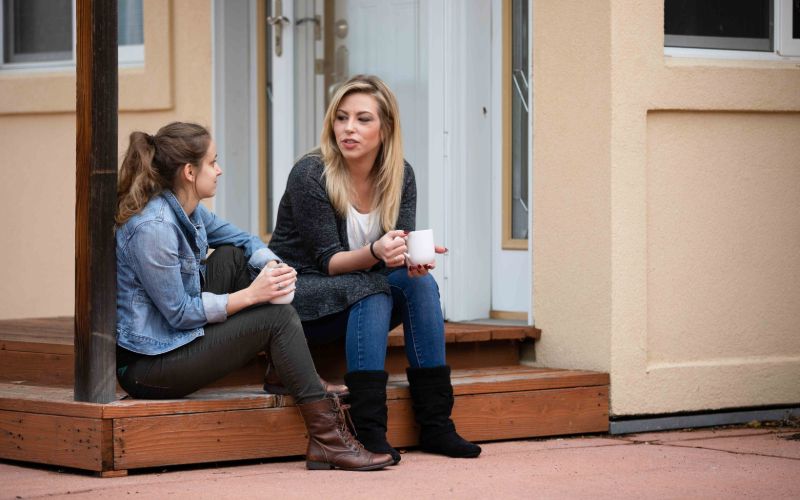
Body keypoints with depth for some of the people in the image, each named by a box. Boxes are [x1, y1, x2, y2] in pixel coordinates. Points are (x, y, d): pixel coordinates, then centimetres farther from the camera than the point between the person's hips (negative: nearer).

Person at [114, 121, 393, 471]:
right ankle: (327, 439, -13)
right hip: (147, 366, -10)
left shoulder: (185, 209, 6)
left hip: (176, 337, 10)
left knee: (233, 256, 6)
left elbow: (242, 240, 17)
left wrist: (272, 265, -5)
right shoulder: (153, 228, -24)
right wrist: (250, 294, -21)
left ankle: (283, 372, 5)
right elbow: (179, 312, -22)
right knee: (277, 317, -12)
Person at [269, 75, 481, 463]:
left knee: (420, 282, -24)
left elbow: (401, 245, -9)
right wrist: (375, 253, -39)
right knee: (372, 290, -33)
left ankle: (435, 424, -24)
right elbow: (328, 261, -20)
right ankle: (368, 431, -36)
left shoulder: (400, 176, -2)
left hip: (366, 296, 5)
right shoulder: (310, 175, -18)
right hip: (298, 295, -5)